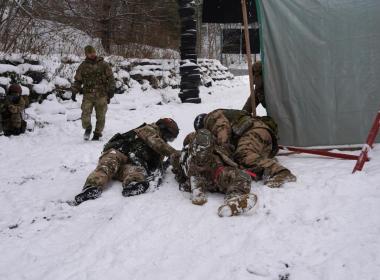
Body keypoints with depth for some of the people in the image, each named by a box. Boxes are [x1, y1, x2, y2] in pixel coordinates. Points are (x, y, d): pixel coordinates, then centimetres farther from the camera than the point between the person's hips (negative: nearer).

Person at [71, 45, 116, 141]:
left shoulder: (103, 64, 4)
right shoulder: (83, 66, 9)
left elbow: (110, 78, 5)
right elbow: (77, 80, 14)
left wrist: (111, 90, -2)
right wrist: (74, 92, 5)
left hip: (101, 95, 0)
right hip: (88, 94, 1)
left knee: (100, 116, 4)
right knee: (85, 113, -13)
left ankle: (97, 134, 19)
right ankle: (87, 128, 13)